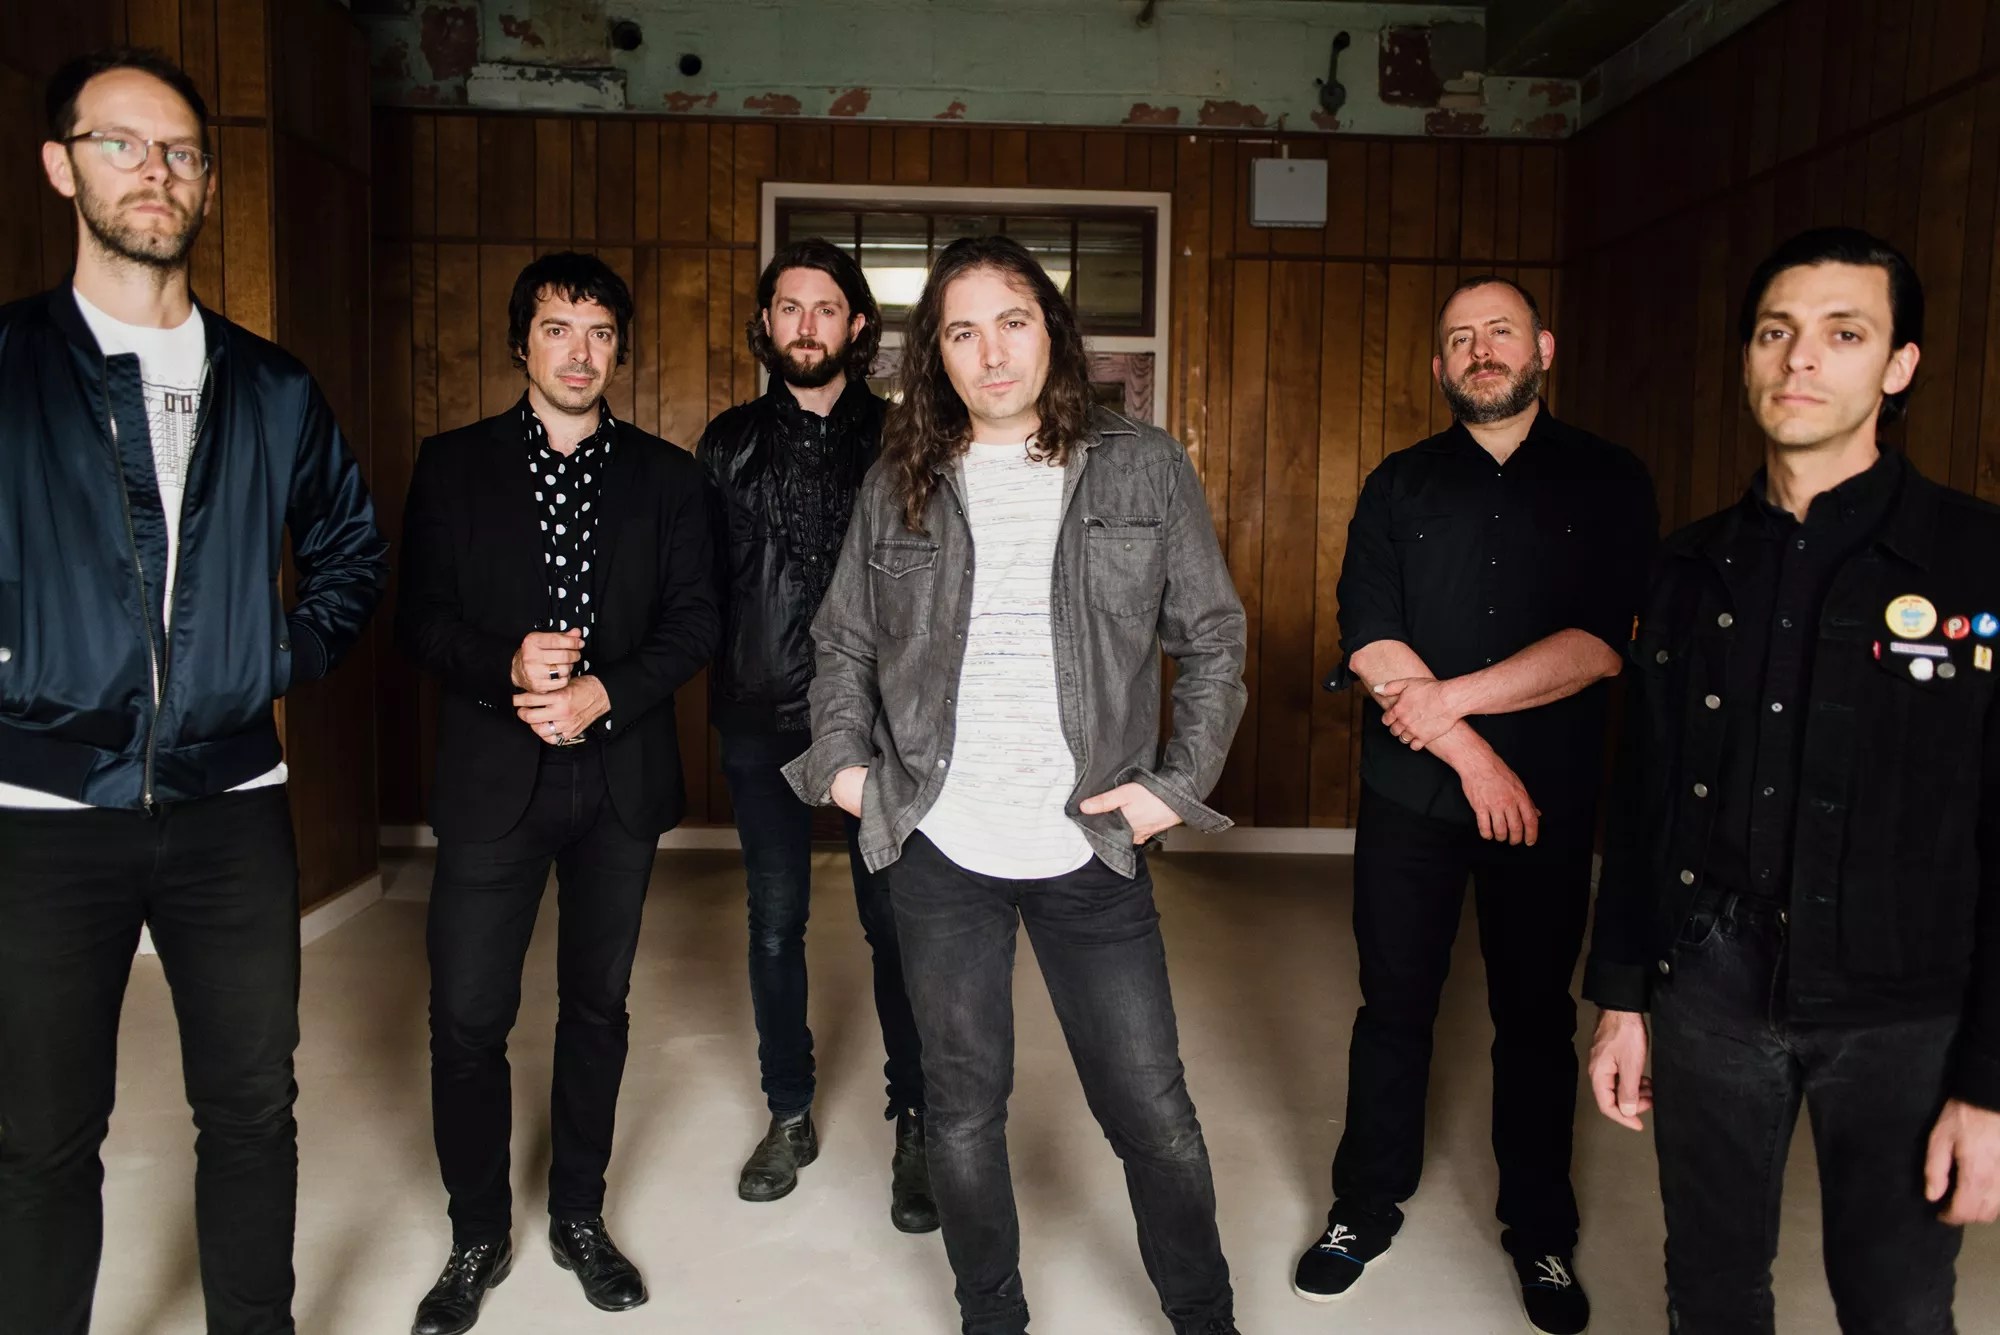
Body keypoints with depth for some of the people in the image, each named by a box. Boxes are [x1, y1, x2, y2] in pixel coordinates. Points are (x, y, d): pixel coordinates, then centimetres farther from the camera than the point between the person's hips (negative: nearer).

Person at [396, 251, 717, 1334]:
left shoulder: (665, 475, 6)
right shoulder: (453, 464, 4)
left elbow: (693, 623, 1)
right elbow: (418, 619, 0)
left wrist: (604, 694, -14)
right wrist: (505, 667, -19)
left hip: (620, 777, 1)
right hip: (492, 776, -1)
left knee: (598, 1005, 13)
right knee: (467, 1018, 1)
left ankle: (579, 1216, 31)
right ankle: (478, 1236, 23)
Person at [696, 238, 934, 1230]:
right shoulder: (730, 442, 8)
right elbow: (702, 580, 8)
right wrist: (726, 679, 0)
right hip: (763, 718, 2)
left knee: (894, 922, 1)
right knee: (775, 922, 11)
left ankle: (915, 1124, 17)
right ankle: (790, 1115, 27)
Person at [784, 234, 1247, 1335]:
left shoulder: (1146, 471, 1)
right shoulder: (897, 486, 6)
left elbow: (1212, 641, 5)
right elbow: (842, 643, 14)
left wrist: (1178, 782, -4)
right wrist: (843, 759, 1)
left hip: (1093, 849, -1)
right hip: (940, 850, 2)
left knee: (1152, 1111, 6)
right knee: (963, 1109, 13)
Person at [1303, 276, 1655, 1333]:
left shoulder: (1606, 483, 2)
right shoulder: (1399, 486, 5)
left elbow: (1605, 642, -11)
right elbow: (1368, 639, -7)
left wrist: (1449, 697, -16)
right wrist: (1470, 753, -15)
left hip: (1550, 800, 0)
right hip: (1409, 797, 1)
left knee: (1537, 1017, 12)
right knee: (1394, 1007, 10)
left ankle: (1542, 1234, 30)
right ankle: (1366, 1209, 27)